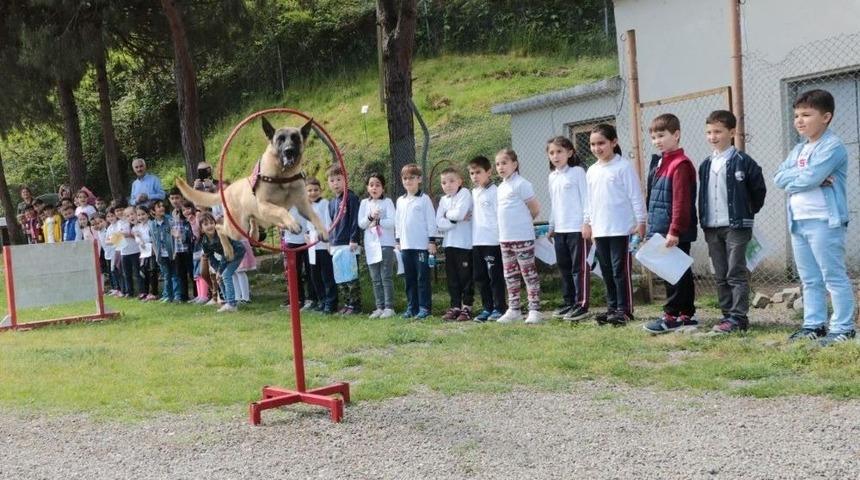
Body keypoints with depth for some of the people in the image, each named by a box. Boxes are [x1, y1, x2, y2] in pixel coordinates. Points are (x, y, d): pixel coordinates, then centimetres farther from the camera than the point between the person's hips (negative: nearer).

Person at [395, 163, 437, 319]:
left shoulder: (424, 199, -2)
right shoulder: (400, 201, 13)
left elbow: (431, 221, -4)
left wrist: (431, 241, -8)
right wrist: (398, 240, 14)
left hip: (422, 245, -5)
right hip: (406, 246, 5)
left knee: (423, 277, -3)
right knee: (409, 278, 9)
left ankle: (425, 307, 0)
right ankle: (411, 307, 15)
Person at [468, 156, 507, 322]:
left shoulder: (494, 191, -7)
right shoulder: (474, 192, 16)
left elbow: (500, 214, -10)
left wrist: (500, 235, -14)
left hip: (492, 240, -8)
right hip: (476, 240, 8)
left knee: (495, 276, -2)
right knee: (479, 277, 9)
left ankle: (499, 308, 5)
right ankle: (487, 308, 17)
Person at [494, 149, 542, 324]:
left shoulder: (521, 184, -10)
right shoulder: (501, 187, 14)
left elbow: (535, 209, -9)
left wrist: (522, 222, 3)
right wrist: (518, 222, 11)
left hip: (522, 237, -9)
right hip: (505, 238, 9)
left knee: (529, 273, -4)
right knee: (510, 276, 12)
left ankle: (535, 310, -1)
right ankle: (513, 310, 19)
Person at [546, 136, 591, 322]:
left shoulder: (577, 171, -5)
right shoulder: (552, 177, 14)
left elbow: (585, 198, -9)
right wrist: (551, 227, 19)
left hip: (577, 228, -7)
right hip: (560, 230, 7)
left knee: (579, 267, -3)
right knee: (564, 268, 12)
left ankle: (581, 305, 1)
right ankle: (568, 303, 20)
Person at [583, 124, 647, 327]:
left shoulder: (624, 166, -7)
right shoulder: (592, 171, 12)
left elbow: (635, 196, -8)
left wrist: (640, 221, -9)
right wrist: (587, 222, 17)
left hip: (621, 229, -7)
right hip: (600, 230, 7)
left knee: (621, 270, -4)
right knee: (607, 271, 11)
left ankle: (624, 309, 3)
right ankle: (612, 307, 19)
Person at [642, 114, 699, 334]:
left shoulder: (680, 165, -14)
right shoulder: (659, 163, 16)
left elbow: (681, 202, -19)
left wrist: (674, 231, -22)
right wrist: (651, 226, 19)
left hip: (676, 233, -9)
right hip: (661, 230, 9)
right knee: (681, 272, 13)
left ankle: (671, 316, 2)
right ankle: (686, 315, 20)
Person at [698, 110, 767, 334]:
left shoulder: (743, 162, -6)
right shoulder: (705, 165, 11)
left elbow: (759, 190, 1)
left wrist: (748, 213, 6)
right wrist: (703, 222, 14)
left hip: (736, 226, -6)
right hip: (712, 228, 6)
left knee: (736, 273, -6)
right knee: (721, 276, 10)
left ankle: (738, 317, -4)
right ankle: (727, 314, 17)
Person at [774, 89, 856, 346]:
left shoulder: (832, 146, -11)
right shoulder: (799, 149, 16)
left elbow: (810, 178, -23)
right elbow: (779, 177, 3)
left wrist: (792, 177, -4)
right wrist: (805, 177, -12)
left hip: (824, 222, -9)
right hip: (798, 222, 9)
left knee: (834, 277, -3)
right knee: (810, 279, 14)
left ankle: (843, 328, 2)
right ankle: (814, 324, 21)